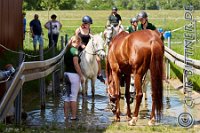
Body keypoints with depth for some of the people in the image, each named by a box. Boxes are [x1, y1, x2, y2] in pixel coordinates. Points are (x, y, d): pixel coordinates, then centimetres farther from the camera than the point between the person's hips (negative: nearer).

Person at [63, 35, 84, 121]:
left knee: (67, 96, 12)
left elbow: (65, 63, 13)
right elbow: (76, 64, -18)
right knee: (73, 96, -2)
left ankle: (65, 115, 15)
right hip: (74, 74, -8)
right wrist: (81, 75, -13)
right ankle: (73, 116, 2)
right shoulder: (75, 50, -12)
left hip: (66, 73, 8)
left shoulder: (67, 50, 11)